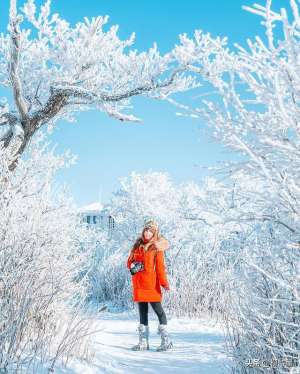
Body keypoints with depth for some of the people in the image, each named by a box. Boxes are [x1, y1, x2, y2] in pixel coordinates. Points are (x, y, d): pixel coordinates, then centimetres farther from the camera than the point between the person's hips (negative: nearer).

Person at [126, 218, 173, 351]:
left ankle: (166, 340, 3)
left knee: (158, 309, -5)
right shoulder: (138, 244, 13)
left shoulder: (157, 247, -2)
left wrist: (164, 283, -15)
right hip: (139, 283, 6)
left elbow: (160, 266, -8)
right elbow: (130, 260, 18)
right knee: (142, 312, 11)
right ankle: (143, 342, 17)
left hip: (151, 284, -6)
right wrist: (132, 266, -5)